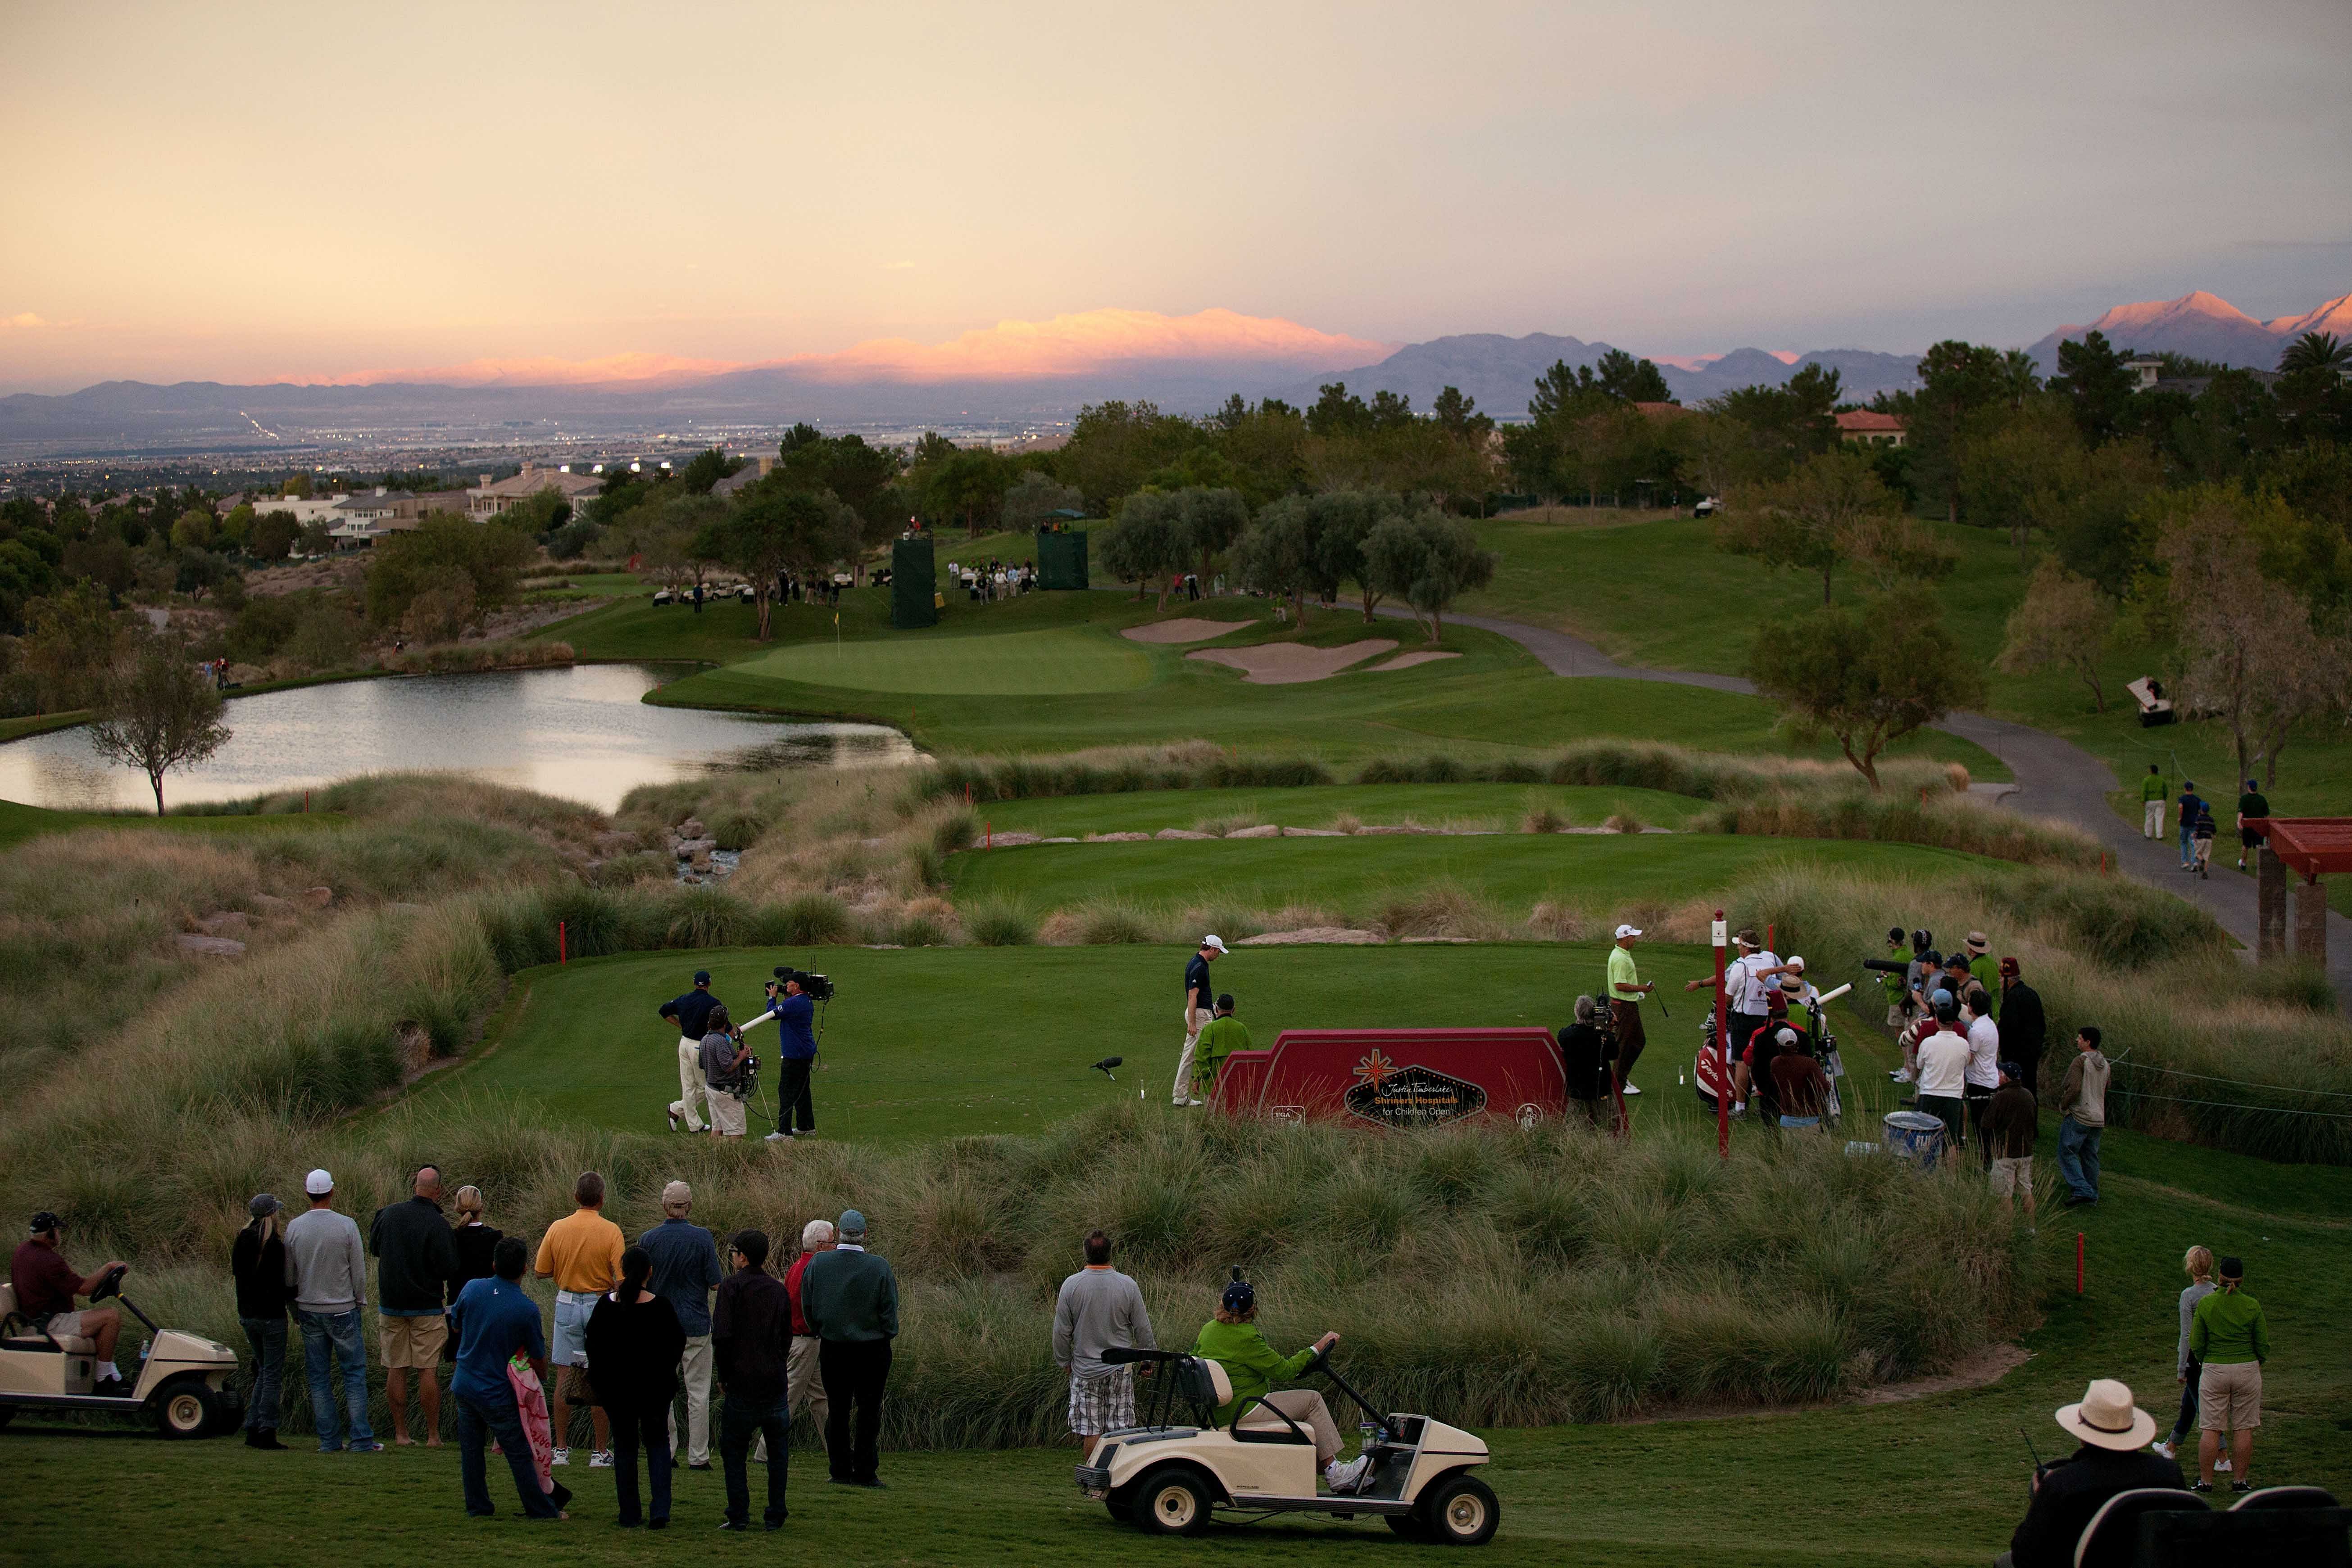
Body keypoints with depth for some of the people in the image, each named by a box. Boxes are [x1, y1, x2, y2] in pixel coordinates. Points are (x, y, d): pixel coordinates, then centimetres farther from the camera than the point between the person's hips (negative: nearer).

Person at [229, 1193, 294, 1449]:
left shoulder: (241, 1241, 6)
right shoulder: (275, 1245, -16)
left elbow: (238, 1274, 12)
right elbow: (283, 1281, -14)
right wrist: (294, 1303, 2)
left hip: (246, 1313, 7)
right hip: (271, 1316, -7)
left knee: (263, 1372, 18)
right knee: (273, 1375, 0)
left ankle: (252, 1429, 14)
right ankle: (266, 1433, -1)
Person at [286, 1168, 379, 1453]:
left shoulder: (294, 1227, -1)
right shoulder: (347, 1226, -11)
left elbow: (289, 1275, 6)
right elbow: (359, 1271, -6)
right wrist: (359, 1300, 11)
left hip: (308, 1310, 3)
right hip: (342, 1310, -3)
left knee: (318, 1377, 9)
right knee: (355, 1373, 3)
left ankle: (329, 1440, 9)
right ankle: (361, 1439, -1)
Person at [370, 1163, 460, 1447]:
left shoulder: (388, 1214, -1)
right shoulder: (438, 1224, -15)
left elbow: (373, 1248, 16)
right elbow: (449, 1269, -15)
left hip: (390, 1304, 4)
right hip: (427, 1305, -4)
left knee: (396, 1370, 8)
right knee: (428, 1371, 0)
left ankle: (401, 1434, 11)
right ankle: (433, 1435, 4)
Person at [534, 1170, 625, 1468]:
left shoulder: (558, 1229, -3)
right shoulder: (611, 1231, -11)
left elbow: (541, 1272, 3)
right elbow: (620, 1278, -13)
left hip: (567, 1304, 2)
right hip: (600, 1305, -2)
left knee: (564, 1376, 8)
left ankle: (561, 1449, 11)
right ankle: (601, 1452, 5)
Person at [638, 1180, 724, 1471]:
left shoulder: (648, 1239, -4)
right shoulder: (703, 1238, -9)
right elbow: (716, 1283, -8)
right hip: (696, 1324, -2)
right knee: (698, 1393, 4)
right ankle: (698, 1456, 4)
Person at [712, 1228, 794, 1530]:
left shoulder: (732, 1286, -6)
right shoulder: (779, 1290, 9)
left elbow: (722, 1335, -12)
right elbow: (787, 1336, 12)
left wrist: (723, 1375, -2)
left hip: (742, 1381, -4)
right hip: (775, 1381, 4)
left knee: (734, 1449, 5)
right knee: (777, 1450, 11)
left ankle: (738, 1516, 0)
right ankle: (775, 1516, 10)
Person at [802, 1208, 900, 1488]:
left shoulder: (818, 1263, -7)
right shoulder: (880, 1268, -13)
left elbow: (808, 1307, 1)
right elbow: (889, 1311, -8)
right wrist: (889, 1333, 10)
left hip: (832, 1347, 2)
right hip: (873, 1348, -2)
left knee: (837, 1410, 11)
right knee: (869, 1411, 6)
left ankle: (841, 1470, 13)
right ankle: (865, 1471, 5)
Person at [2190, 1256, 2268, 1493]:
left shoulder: (2205, 1304, -6)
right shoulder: (2252, 1306, -6)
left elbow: (2196, 1345, -2)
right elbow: (2263, 1346, 1)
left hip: (2214, 1371, 0)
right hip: (2248, 1370, 0)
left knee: (2210, 1429, 4)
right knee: (2243, 1429, 8)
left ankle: (2205, 1481, 7)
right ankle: (2240, 1480, 12)